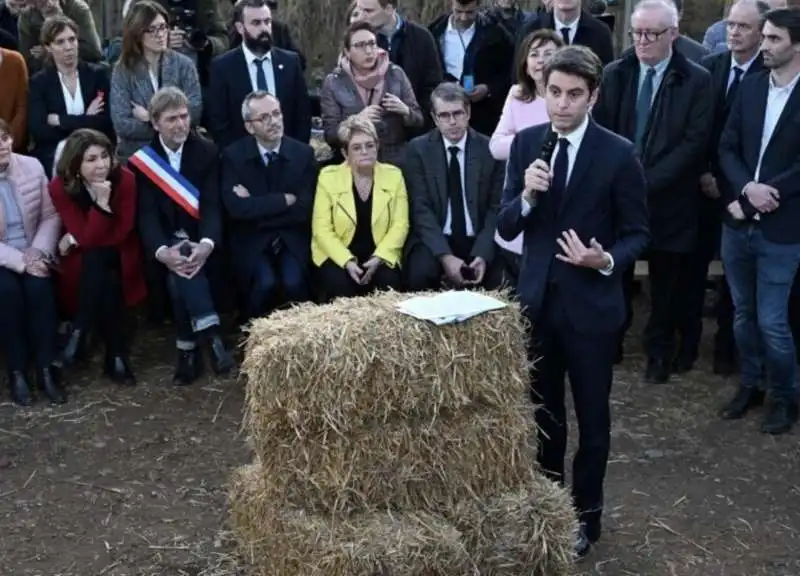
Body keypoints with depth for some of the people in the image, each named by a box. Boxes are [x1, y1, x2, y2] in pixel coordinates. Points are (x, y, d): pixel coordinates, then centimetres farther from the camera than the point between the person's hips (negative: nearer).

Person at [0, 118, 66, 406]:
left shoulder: (32, 166, -2)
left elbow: (51, 216, 1)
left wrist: (38, 251, -13)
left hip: (32, 253, 2)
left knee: (39, 287, -27)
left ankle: (46, 368, -17)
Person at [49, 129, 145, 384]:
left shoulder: (124, 179, -19)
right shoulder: (60, 188, -19)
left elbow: (122, 232, -17)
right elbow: (88, 237, -23)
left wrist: (75, 238, -17)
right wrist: (101, 203, -37)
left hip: (118, 254, 0)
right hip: (84, 258, 0)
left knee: (98, 261, -31)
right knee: (95, 262, -32)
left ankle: (79, 336, -14)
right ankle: (116, 354, -23)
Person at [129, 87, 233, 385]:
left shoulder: (207, 152, 1)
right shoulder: (141, 161, 1)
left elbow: (212, 204, -10)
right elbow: (146, 214, -10)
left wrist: (206, 244, -32)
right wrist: (162, 251, -31)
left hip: (200, 240, 1)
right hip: (166, 242, 0)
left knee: (183, 272, -32)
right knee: (178, 264, -35)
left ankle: (188, 350, -26)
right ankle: (211, 335, -36)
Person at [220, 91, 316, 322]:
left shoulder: (303, 153, -1)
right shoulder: (233, 155, -5)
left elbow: (304, 209, -9)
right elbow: (236, 208, -19)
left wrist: (256, 206, -13)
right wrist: (285, 199, -16)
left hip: (292, 239, 1)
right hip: (252, 240, -1)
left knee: (294, 282, -26)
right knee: (265, 283, -27)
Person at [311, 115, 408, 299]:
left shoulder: (393, 175, 2)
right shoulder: (328, 177, -2)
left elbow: (400, 225, -1)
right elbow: (322, 229, -6)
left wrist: (378, 258, -16)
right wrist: (347, 261, -20)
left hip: (380, 256, 1)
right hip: (337, 255, -1)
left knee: (389, 282, -28)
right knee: (340, 285, -30)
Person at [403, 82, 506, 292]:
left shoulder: (490, 149, 3)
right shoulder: (418, 149, 1)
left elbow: (496, 208, 0)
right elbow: (421, 208, -6)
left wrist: (482, 255, -17)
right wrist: (445, 256, -20)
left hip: (478, 241, 1)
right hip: (435, 241, -1)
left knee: (494, 280, -28)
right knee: (420, 274, -31)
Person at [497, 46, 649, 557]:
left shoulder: (619, 154, -11)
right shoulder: (526, 143, 0)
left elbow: (638, 234, -5)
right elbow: (506, 228, -2)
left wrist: (607, 260, -24)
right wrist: (526, 195, -21)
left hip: (592, 305, -3)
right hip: (536, 299, 3)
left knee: (591, 417, 11)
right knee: (542, 411, 17)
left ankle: (585, 516, 29)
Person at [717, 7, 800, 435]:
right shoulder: (749, 87, 5)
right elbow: (727, 147, 2)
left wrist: (758, 198, -16)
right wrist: (746, 187, -15)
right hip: (738, 223, 5)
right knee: (742, 313, 15)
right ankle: (749, 385, 33)